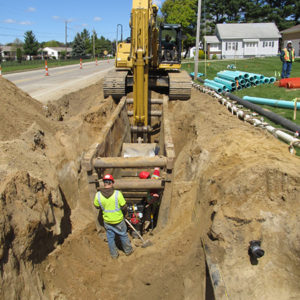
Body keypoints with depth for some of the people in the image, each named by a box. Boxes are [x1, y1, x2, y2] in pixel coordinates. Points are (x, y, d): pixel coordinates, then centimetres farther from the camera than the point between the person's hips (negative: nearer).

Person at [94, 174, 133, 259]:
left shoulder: (98, 195, -17)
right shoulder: (117, 193, -24)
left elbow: (97, 206, 0)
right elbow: (124, 206, -14)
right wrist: (124, 213, 6)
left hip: (107, 221, 2)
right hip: (118, 220, -2)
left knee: (110, 237, 21)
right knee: (123, 235, 21)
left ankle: (114, 254, 37)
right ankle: (128, 250, 40)